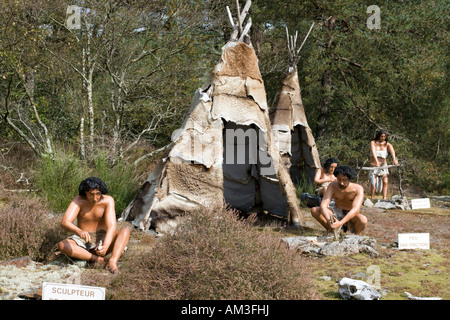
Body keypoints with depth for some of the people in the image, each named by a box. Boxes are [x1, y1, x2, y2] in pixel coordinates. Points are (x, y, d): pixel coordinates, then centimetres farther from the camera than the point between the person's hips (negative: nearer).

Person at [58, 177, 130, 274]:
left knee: (125, 231, -26)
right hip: (82, 240, 0)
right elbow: (64, 223, -28)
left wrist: (105, 246, -44)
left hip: (102, 239, 0)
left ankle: (112, 261, -46)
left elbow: (111, 226, -24)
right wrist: (79, 231, -51)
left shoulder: (108, 200, -14)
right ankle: (99, 259, -35)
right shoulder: (78, 200, -15)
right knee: (62, 245, -32)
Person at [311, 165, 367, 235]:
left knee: (363, 220, -38)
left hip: (351, 216, -3)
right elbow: (323, 205, -26)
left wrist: (340, 223, -50)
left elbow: (355, 209, -36)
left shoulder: (358, 189, -24)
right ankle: (330, 230, 3)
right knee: (314, 210, -21)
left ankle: (357, 235, -4)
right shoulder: (333, 186, -18)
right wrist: (329, 220, -48)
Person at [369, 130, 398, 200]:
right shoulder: (373, 142, -3)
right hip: (374, 165, -2)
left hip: (383, 165, 2)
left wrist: (394, 159, -39)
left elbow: (392, 150, -18)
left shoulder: (387, 144, 2)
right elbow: (373, 152, -20)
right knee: (373, 183, -9)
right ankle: (372, 198, 0)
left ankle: (384, 198, -13)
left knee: (385, 182, -12)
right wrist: (376, 161, -38)